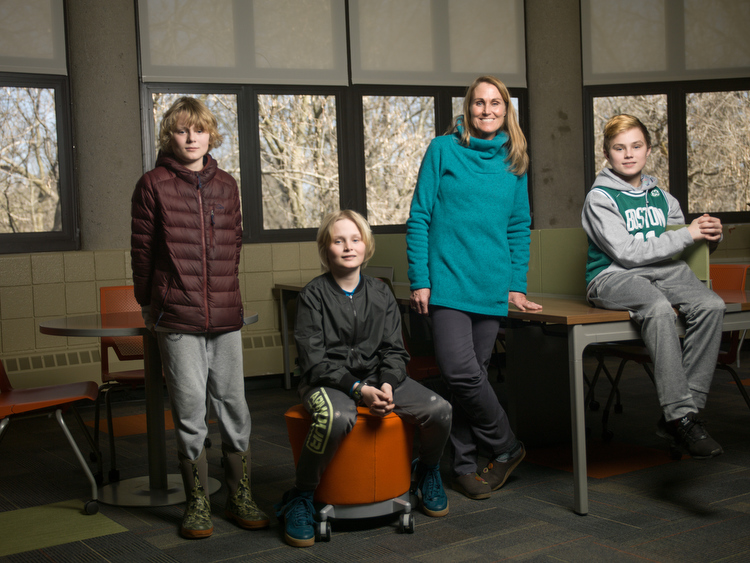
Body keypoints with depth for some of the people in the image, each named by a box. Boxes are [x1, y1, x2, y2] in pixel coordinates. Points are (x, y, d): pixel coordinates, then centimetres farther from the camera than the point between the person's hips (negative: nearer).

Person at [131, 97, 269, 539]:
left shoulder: (226, 185, 11)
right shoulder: (154, 185, 0)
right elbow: (143, 250, 4)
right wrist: (150, 303, 8)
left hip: (226, 316, 3)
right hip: (177, 319, -3)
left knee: (234, 407, 7)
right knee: (190, 412, 1)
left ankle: (240, 497, 20)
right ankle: (198, 503, 14)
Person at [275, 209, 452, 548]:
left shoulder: (381, 294, 8)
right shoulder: (313, 295, -4)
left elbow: (394, 351, 7)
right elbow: (314, 361, -10)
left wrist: (387, 385, -15)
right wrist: (358, 390, -21)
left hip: (377, 377, 4)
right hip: (327, 381, -4)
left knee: (438, 409, -18)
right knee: (337, 418, -40)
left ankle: (427, 472, 16)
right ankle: (300, 498, -17)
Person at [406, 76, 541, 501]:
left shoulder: (514, 162, 12)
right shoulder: (443, 150, 2)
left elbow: (519, 227, 16)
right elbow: (419, 218, 1)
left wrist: (518, 287, 9)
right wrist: (420, 280, -5)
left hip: (492, 286, 3)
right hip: (448, 282, -3)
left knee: (475, 374, 5)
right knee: (461, 371, -15)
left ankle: (466, 465, 18)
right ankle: (506, 446, 5)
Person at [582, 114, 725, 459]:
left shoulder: (659, 195, 19)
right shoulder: (600, 198, -2)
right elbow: (626, 252, -13)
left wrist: (710, 233, 3)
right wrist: (687, 235, -11)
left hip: (662, 270, 6)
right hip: (612, 276, -6)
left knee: (711, 305, -24)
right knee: (658, 307, -38)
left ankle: (675, 416, -24)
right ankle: (680, 414, -35)